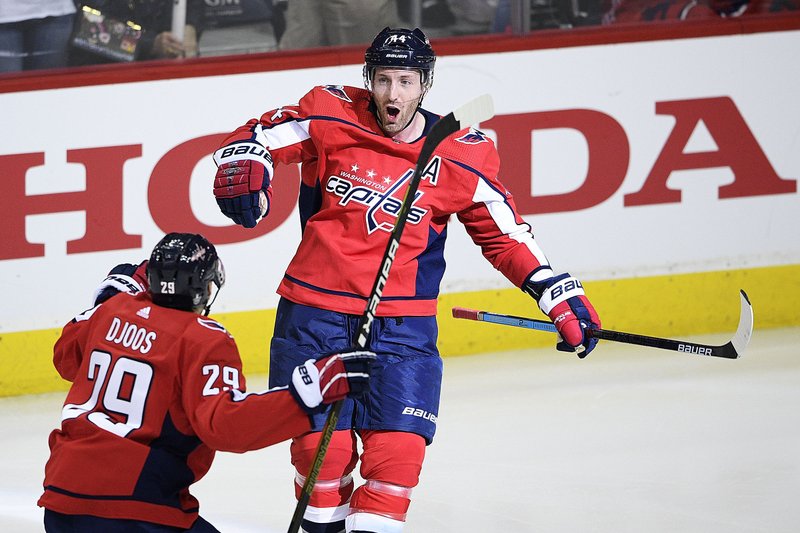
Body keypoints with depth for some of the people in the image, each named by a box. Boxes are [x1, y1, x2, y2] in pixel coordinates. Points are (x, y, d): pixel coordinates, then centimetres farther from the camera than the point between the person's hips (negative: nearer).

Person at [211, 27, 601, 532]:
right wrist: (242, 170, -19)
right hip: (315, 313, 0)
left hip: (403, 321, 0)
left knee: (398, 451, -7)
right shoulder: (331, 118, -5)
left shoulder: (461, 158, -2)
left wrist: (561, 295, 2)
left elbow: (504, 234, 8)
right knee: (321, 446, 0)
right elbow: (260, 135, 3)